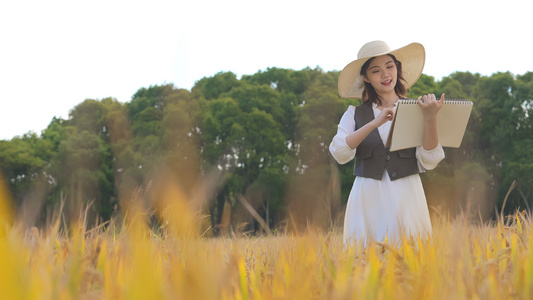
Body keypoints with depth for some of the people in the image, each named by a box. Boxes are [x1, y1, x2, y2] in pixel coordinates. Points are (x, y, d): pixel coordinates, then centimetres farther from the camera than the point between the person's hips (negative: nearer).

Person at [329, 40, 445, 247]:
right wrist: (374, 123, -18)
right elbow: (339, 154, -8)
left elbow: (429, 162, -3)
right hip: (367, 200, 0)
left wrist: (430, 119, -16)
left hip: (406, 198, 0)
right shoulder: (355, 114, 8)